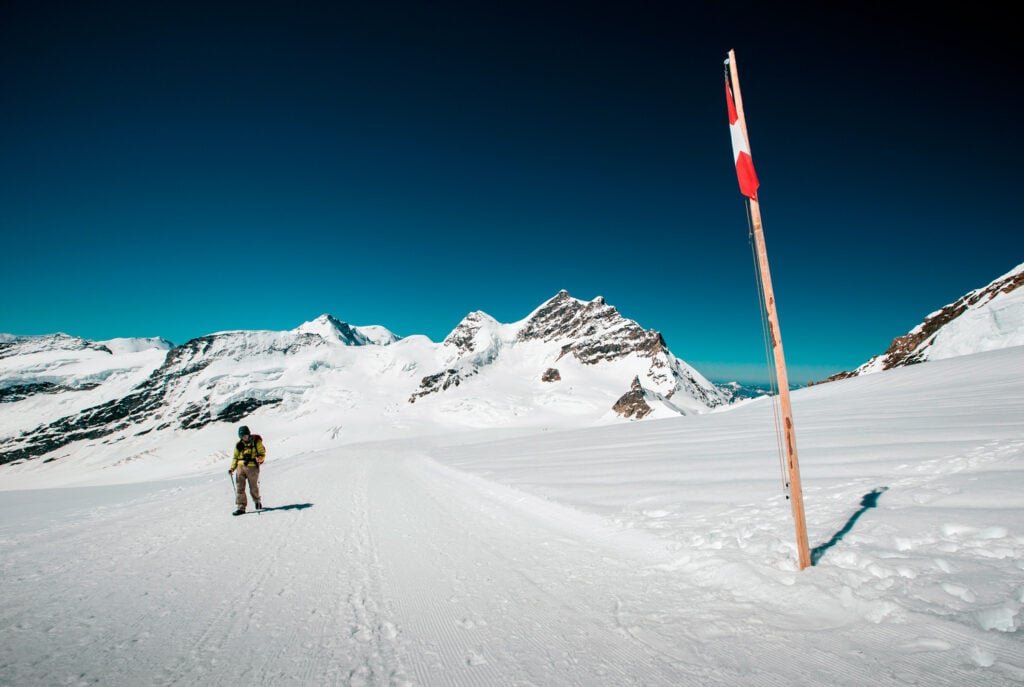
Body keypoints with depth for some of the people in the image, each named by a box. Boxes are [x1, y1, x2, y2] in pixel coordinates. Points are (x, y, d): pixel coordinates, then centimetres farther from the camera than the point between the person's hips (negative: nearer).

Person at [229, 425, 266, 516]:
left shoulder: (256, 442, -3)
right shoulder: (239, 444, 8)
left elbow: (262, 454, -2)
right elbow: (235, 457, 16)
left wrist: (259, 459, -23)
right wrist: (232, 468, 5)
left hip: (252, 467, -3)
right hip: (241, 466, 3)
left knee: (254, 487, 6)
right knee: (239, 487, -2)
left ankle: (257, 502, 29)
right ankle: (241, 507, 4)